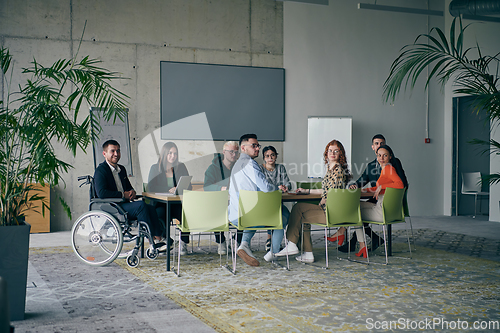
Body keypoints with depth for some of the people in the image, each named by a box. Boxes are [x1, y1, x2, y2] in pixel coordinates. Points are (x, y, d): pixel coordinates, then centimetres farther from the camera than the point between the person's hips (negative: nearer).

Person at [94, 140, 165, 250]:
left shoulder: (121, 169, 19)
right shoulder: (100, 170, -7)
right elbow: (101, 193, -21)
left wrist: (132, 192, 3)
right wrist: (123, 195, -15)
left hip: (123, 204, 8)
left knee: (151, 209, -17)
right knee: (141, 205, -28)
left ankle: (158, 240, -25)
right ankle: (153, 241, -25)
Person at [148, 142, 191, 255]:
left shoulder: (181, 167, 14)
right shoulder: (155, 168, 8)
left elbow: (188, 187, 8)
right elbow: (151, 187, -6)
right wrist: (169, 190, -17)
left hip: (177, 204, 2)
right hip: (160, 204, -2)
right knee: (163, 212, -36)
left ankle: (184, 243, -19)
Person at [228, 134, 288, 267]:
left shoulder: (236, 165, 15)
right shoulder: (249, 163, -14)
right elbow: (265, 187, -21)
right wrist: (276, 188, 4)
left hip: (235, 216, 8)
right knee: (282, 219, 18)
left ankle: (245, 243, 15)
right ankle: (273, 253, 28)